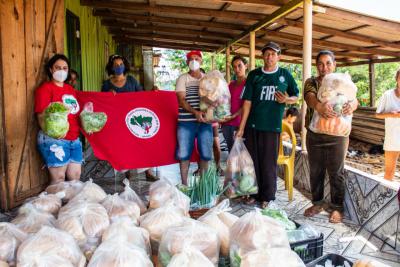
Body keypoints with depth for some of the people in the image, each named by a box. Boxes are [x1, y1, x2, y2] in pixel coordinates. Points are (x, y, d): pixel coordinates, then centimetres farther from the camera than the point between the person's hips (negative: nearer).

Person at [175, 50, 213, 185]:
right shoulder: (182, 78, 3)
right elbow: (181, 100, -7)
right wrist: (195, 112, -22)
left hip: (205, 121, 3)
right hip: (186, 121, -2)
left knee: (205, 153, 6)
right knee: (184, 153, 2)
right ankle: (184, 183, 15)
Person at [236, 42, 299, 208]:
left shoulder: (285, 75, 4)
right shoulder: (254, 75, 3)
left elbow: (296, 96, 15)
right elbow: (247, 102, -1)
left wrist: (287, 99, -10)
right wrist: (241, 128, -5)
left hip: (272, 126, -1)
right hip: (252, 125, 1)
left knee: (269, 163, 5)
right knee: (253, 160, 7)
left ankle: (267, 196, 20)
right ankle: (254, 193, 23)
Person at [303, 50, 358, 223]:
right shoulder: (311, 82, 4)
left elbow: (353, 99, -11)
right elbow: (309, 96, -17)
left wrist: (351, 105, -37)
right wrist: (318, 105, -41)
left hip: (337, 135, -1)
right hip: (314, 135, 2)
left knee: (336, 172, 4)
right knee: (315, 171, 11)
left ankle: (337, 207, 19)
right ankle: (317, 203, 27)